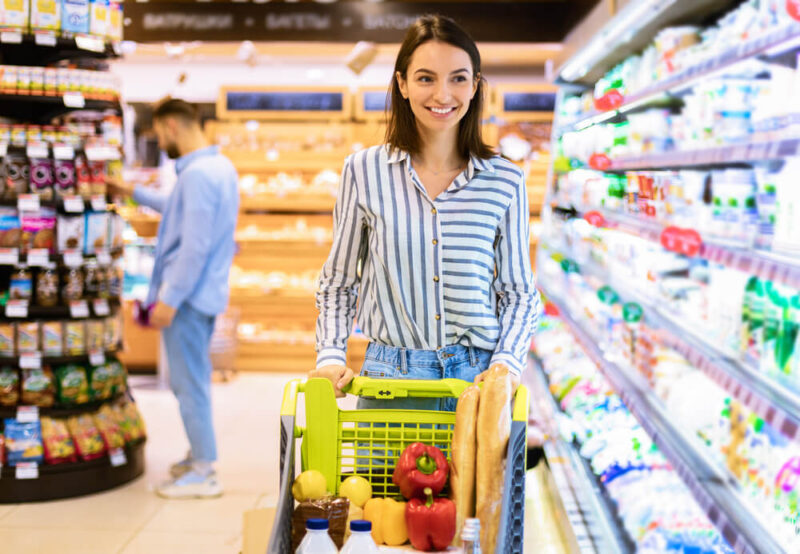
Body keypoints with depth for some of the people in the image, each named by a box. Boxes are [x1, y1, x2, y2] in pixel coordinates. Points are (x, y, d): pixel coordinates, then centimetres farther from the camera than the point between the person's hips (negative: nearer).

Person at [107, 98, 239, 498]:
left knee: (189, 383, -2)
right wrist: (134, 193, 37)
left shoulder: (198, 173, -20)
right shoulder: (220, 166, 12)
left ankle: (203, 473, 5)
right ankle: (199, 455, 31)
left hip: (188, 294, -10)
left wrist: (170, 299, -20)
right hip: (206, 291, 10)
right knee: (192, 379, 20)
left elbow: (195, 244, -24)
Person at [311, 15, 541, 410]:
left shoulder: (505, 182, 2)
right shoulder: (364, 172, 1)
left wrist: (507, 363, -8)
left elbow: (519, 293, 8)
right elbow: (337, 285, 10)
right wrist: (330, 357, -4)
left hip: (479, 377, 1)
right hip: (390, 377, 0)